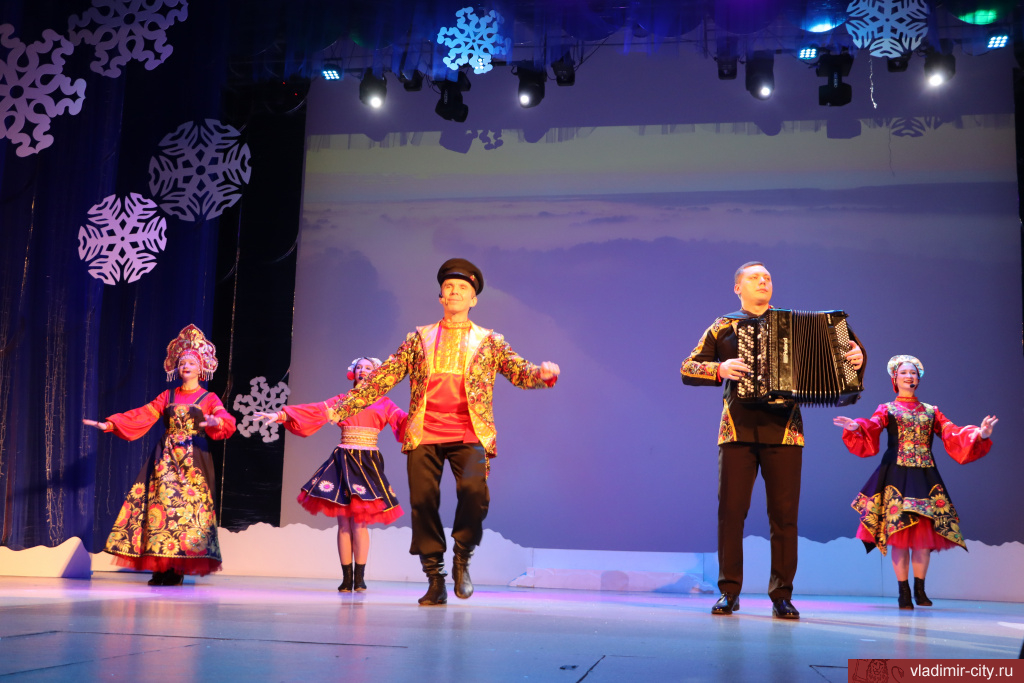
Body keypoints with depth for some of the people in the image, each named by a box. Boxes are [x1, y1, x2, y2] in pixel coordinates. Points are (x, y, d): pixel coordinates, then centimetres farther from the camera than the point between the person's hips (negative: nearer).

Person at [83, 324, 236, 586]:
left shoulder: (208, 398, 7)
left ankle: (177, 568, -6)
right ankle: (160, 567, -2)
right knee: (161, 501, -5)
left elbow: (226, 420, -11)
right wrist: (109, 424, 1)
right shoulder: (167, 396, 16)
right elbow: (141, 416, 11)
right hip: (166, 457, 3)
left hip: (193, 458, -3)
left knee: (188, 505, -9)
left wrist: (217, 421, -35)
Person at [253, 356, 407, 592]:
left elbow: (401, 419, -6)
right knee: (344, 522, 0)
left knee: (359, 522, -8)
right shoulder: (341, 400, 15)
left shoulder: (383, 403, 10)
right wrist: (279, 415, -5)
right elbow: (315, 411, 5)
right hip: (342, 462, 2)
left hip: (368, 463, -2)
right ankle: (346, 577, 5)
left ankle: (360, 577, 1)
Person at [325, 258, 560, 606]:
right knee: (423, 502, -5)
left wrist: (542, 373, -20)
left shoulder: (490, 342, 15)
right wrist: (340, 408, 8)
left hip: (469, 435, -2)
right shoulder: (419, 339, 17)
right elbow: (382, 378, 15)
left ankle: (462, 558, 0)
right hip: (423, 434, 2)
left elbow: (519, 371, 4)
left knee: (474, 490, -24)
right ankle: (435, 580, 10)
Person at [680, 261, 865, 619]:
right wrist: (720, 369, -11)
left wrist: (856, 356, -4)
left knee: (784, 513, -2)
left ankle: (782, 595, 6)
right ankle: (729, 592, 6)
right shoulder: (722, 327, 11)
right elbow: (687, 369, 7)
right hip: (738, 428, -1)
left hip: (784, 429, 1)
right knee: (731, 510, -4)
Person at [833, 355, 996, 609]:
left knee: (925, 532, -2)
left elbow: (954, 435, 5)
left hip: (925, 477, 3)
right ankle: (904, 592, 2)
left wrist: (980, 434, -13)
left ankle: (920, 590, 10)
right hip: (897, 475, -2)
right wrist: (855, 427, -32)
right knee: (900, 532, -6)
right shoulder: (887, 410, 9)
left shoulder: (931, 412, 16)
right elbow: (870, 429, -10)